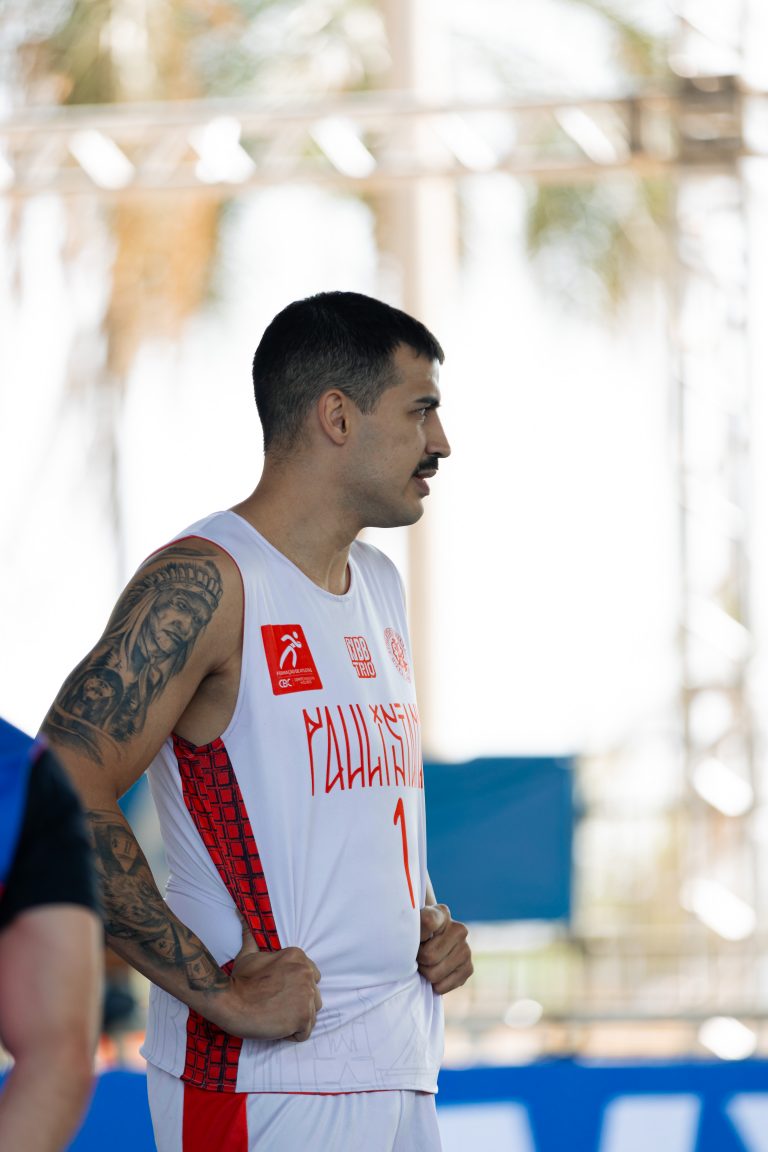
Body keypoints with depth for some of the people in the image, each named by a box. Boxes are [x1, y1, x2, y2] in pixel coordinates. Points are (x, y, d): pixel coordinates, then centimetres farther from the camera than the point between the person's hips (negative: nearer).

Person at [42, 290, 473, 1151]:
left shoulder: (381, 587, 16)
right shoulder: (205, 585, -11)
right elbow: (59, 799, -21)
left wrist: (426, 922, 11)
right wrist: (218, 990, -20)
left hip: (401, 1074, 8)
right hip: (266, 1080, -8)